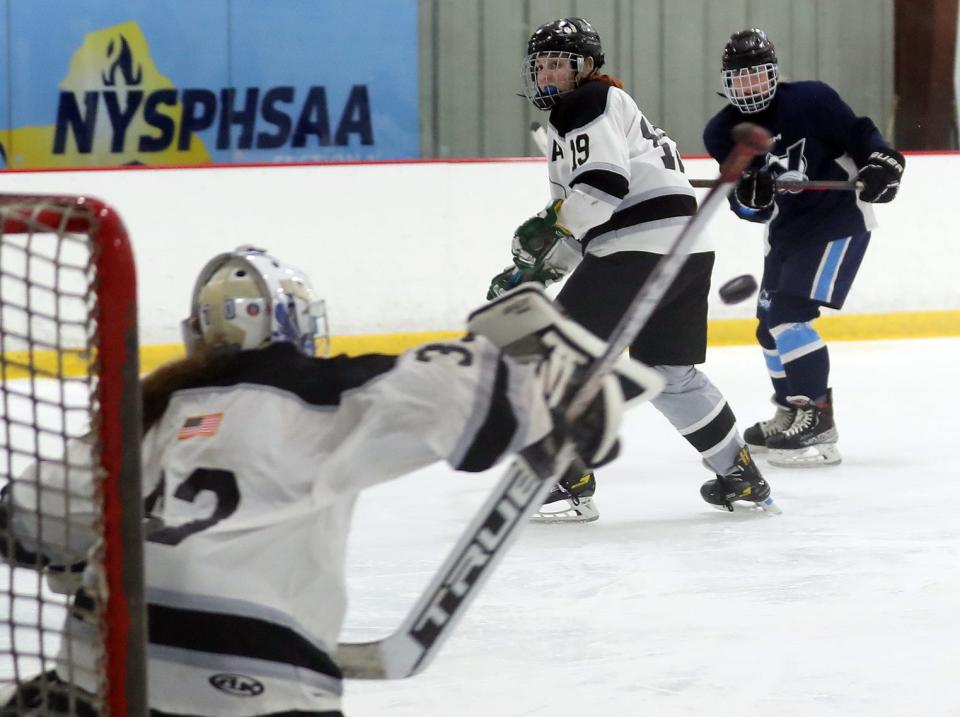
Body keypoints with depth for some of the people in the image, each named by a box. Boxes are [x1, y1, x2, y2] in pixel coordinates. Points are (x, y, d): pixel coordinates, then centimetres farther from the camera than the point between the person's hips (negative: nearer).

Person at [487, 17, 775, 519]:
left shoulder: (588, 103, -2)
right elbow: (586, 224, 28)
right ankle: (742, 476, 26)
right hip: (687, 247, 10)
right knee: (670, 371, 21)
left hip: (639, 247, -10)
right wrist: (534, 269, 19)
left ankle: (571, 484, -7)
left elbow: (606, 185, -18)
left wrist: (549, 223, -15)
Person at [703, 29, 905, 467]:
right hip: (787, 229, 8)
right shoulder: (722, 134, -1)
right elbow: (751, 210, -2)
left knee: (789, 315, -20)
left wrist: (882, 163, -27)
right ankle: (791, 414, 34)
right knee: (770, 323, 14)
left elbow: (859, 134, -8)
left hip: (839, 219, -8)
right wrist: (749, 197, -24)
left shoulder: (811, 101, -16)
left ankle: (817, 423, -20)